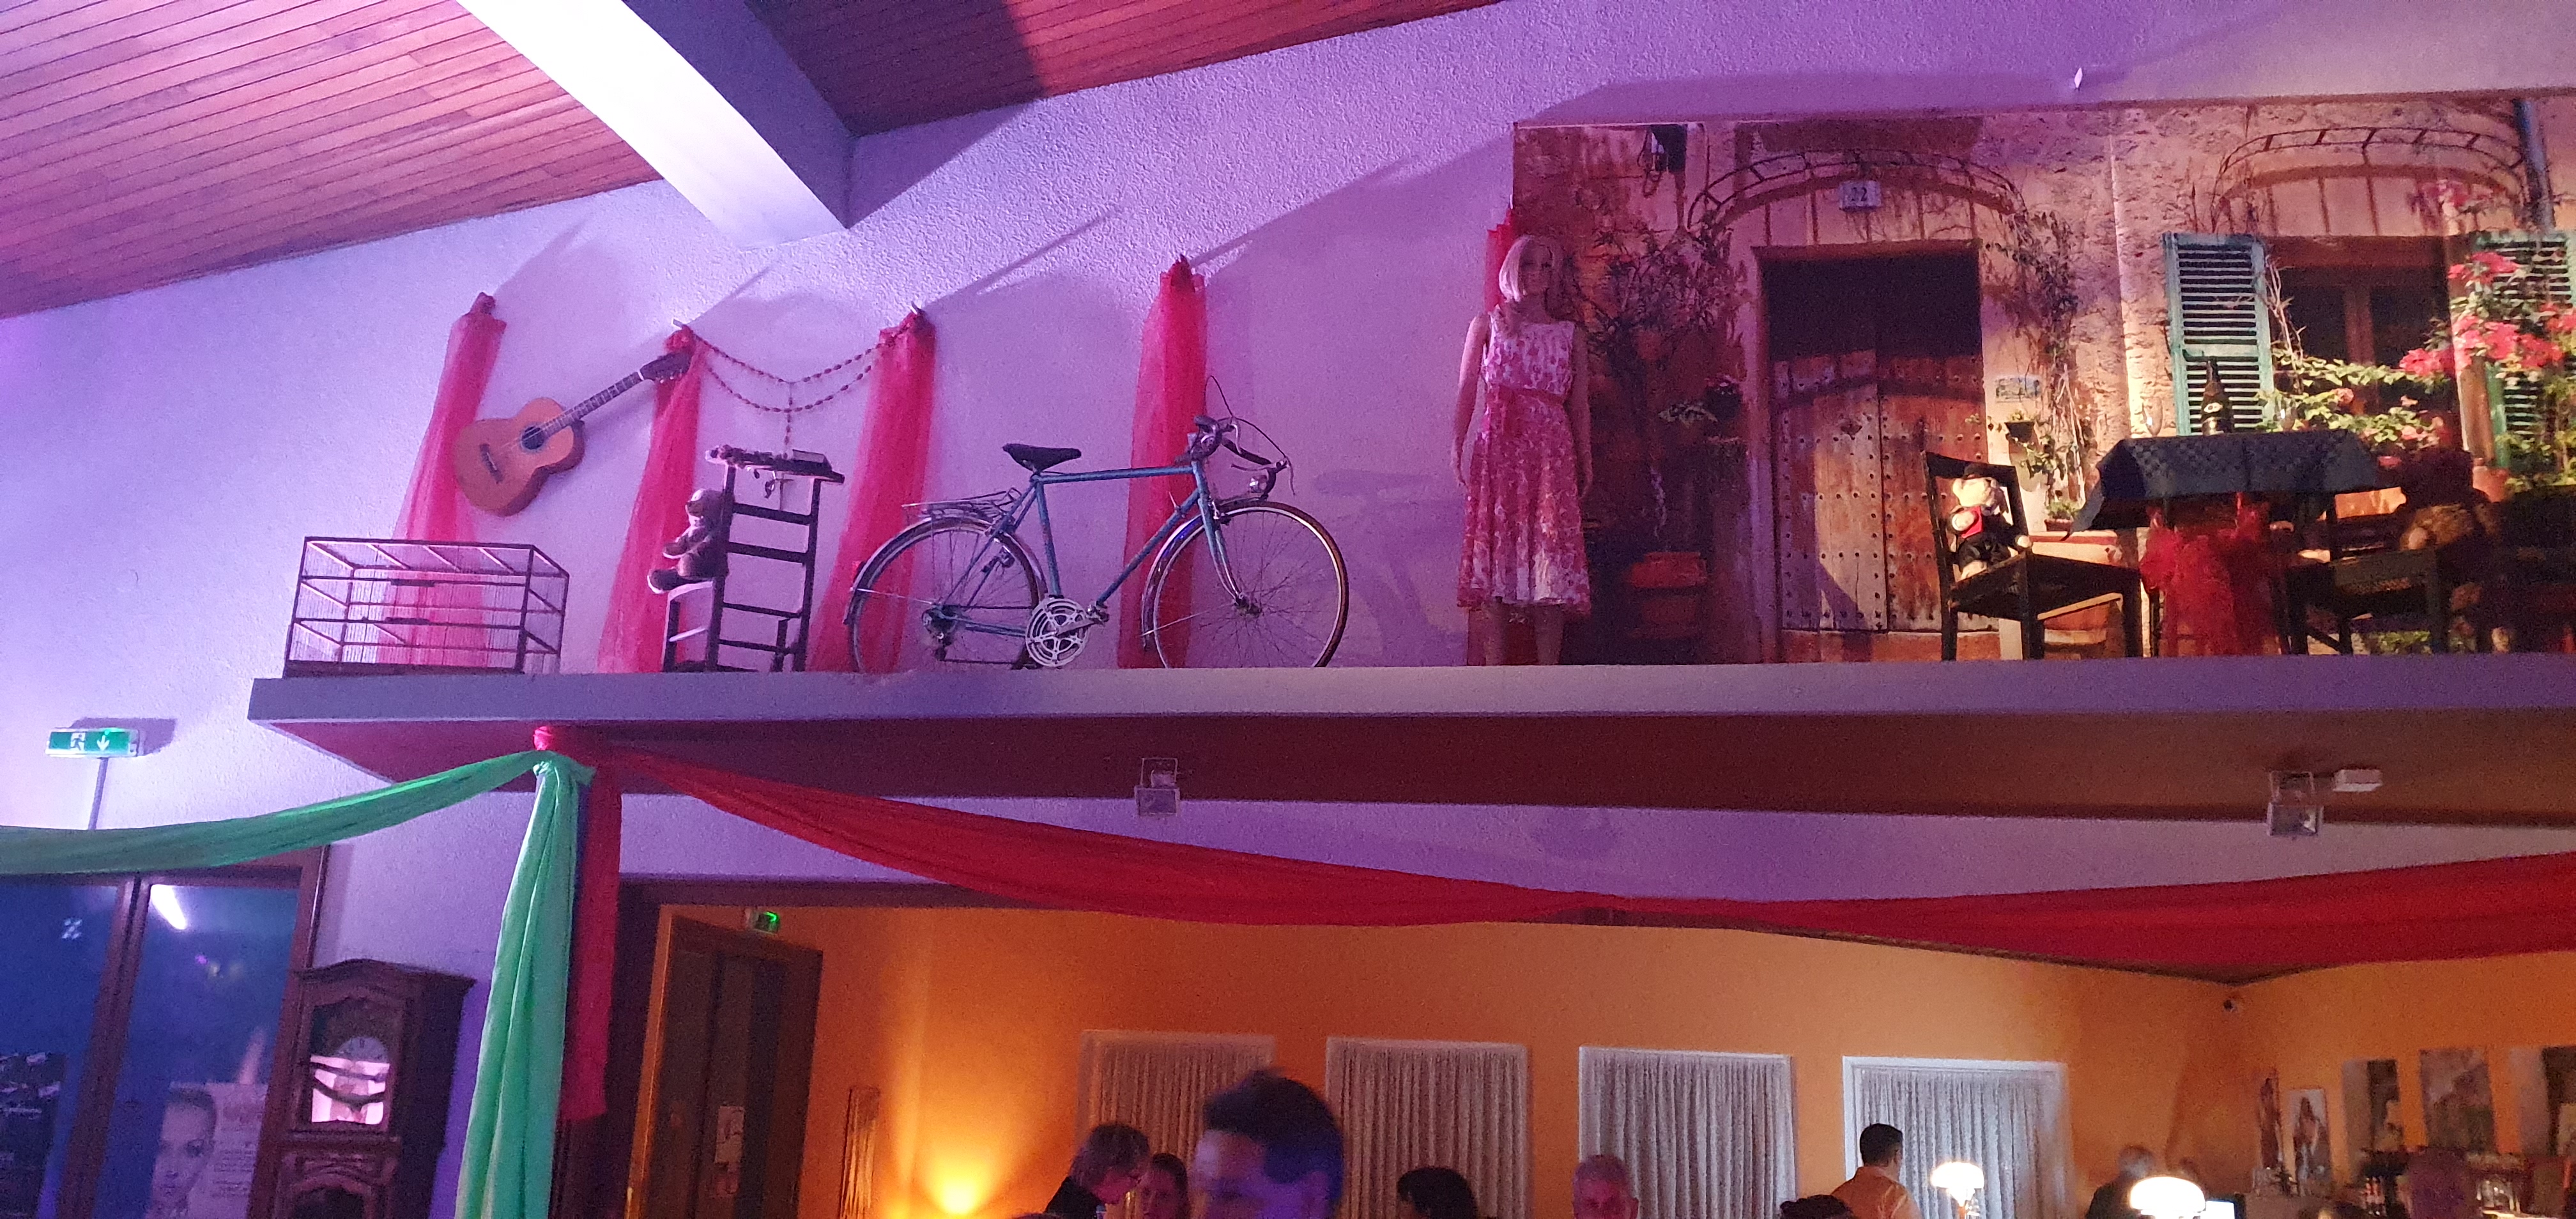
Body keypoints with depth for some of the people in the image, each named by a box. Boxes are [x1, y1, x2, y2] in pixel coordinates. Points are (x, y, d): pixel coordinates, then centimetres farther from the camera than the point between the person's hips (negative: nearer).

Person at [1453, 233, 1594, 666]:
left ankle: (1548, 668, -7)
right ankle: (1493, 667, -11)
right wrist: (1457, 445, -6)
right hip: (1498, 445, -1)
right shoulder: (1487, 325, 12)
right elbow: (1467, 390, 5)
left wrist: (1586, 463, 9)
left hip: (1551, 450, 2)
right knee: (1494, 543, -9)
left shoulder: (1569, 334, 17)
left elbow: (1579, 405, 14)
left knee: (1551, 549, -6)